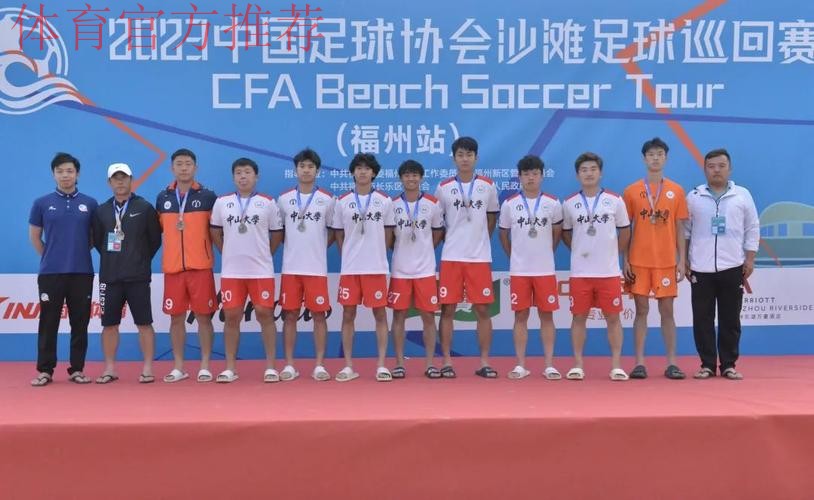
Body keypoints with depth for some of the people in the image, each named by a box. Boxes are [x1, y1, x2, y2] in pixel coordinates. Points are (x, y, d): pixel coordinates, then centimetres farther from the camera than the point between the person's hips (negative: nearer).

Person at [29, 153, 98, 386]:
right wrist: (50, 257, 9)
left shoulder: (90, 204, 4)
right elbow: (34, 236, 10)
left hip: (82, 272, 1)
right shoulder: (42, 203, 3)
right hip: (50, 272, -1)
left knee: (80, 323, 4)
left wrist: (79, 252, 7)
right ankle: (45, 370, 9)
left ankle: (77, 369, 12)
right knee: (48, 323, 2)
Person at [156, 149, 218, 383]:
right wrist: (168, 254, 10)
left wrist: (219, 253, 0)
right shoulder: (162, 198, 8)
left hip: (201, 266, -2)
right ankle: (178, 367, 15)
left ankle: (205, 366, 9)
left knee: (203, 316, 1)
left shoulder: (207, 196, 0)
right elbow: (158, 230, 17)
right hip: (172, 267, 2)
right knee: (176, 317, 6)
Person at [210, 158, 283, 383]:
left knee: (265, 315, 0)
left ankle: (270, 366, 7)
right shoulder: (222, 202, 5)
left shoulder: (268, 203, 1)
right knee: (231, 317, 4)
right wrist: (230, 253, 11)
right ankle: (230, 368, 11)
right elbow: (215, 232, 15)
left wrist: (262, 254, 7)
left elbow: (277, 234, 7)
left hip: (261, 271, -2)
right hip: (231, 271, 2)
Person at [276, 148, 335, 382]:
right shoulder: (284, 199, 5)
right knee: (290, 315, 3)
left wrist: (317, 248, 3)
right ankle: (289, 365, 10)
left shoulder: (327, 200, 2)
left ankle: (319, 365, 7)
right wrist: (295, 247, 6)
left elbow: (332, 232, 11)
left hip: (317, 268, -1)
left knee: (318, 315, 1)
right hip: (290, 267, 1)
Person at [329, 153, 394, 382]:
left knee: (380, 314, 1)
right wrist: (351, 255, 9)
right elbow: (339, 235, 12)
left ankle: (381, 365, 7)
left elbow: (387, 234, 10)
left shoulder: (384, 201, 3)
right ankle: (348, 366, 10)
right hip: (349, 268, 1)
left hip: (377, 267, -1)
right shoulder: (342, 202, 5)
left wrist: (375, 253, 10)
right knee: (348, 314, 3)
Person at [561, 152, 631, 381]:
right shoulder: (569, 204, 3)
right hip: (580, 272, 1)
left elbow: (625, 232, 10)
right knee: (579, 317, 4)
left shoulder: (615, 201, 1)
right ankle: (577, 365, 11)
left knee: (613, 317, 3)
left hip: (609, 271, 0)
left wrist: (612, 252, 8)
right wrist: (580, 250, 8)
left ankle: (616, 366, 9)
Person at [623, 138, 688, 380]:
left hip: (667, 261, 1)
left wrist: (681, 260, 0)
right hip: (639, 261, 0)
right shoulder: (631, 191, 3)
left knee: (667, 311, 4)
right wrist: (625, 260, -2)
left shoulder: (676, 191, 5)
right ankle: (639, 363, 7)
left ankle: (671, 363, 9)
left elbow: (679, 229, 6)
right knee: (641, 310, 3)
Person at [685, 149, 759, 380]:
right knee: (702, 319, 2)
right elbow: (684, 231, 7)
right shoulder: (693, 197, 5)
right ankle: (707, 365, 10)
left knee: (730, 319, 4)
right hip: (700, 268, 0)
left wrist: (749, 260, 1)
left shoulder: (742, 195, 4)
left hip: (732, 267, 0)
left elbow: (752, 229, 6)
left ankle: (729, 365, 12)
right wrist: (684, 261, 2)